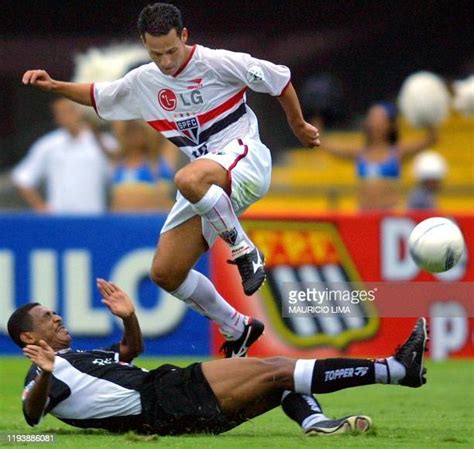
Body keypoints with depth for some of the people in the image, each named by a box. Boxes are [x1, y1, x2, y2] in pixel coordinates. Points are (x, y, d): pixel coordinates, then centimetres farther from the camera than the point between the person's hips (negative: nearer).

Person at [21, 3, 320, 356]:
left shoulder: (219, 63, -10)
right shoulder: (143, 82, 7)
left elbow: (280, 79, 0)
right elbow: (97, 96, 26)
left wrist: (299, 126, 13)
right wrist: (54, 86, 11)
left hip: (244, 157, -7)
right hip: (206, 181, 7)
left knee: (189, 179, -42)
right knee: (165, 273, -3)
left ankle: (245, 251, -24)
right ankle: (237, 330, 14)